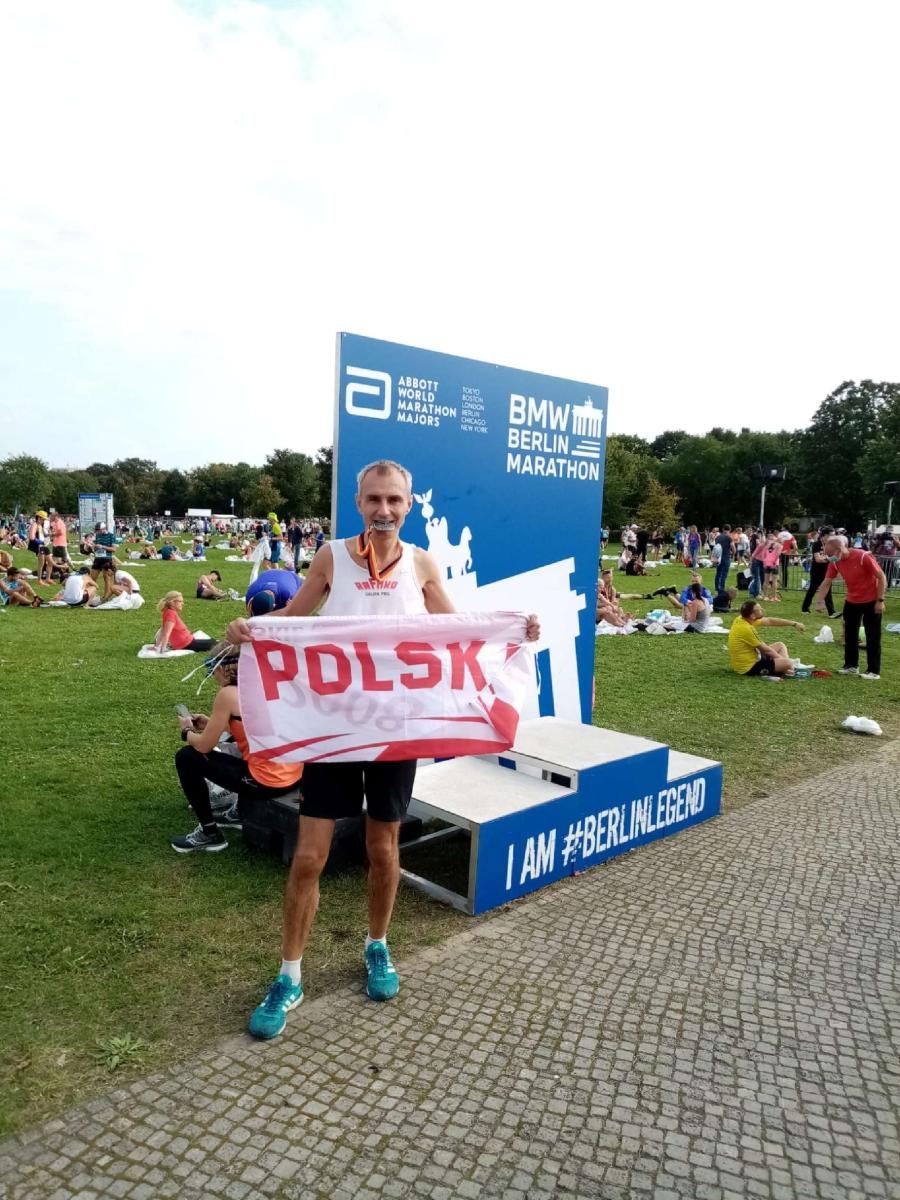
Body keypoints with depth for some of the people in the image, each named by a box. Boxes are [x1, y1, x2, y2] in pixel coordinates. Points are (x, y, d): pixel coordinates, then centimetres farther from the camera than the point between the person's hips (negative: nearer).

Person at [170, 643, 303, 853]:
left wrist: (187, 731, 17)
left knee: (186, 758, 7)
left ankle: (209, 833, 15)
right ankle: (240, 813, 45)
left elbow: (204, 746, -3)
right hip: (294, 775, 8)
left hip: (268, 782, -8)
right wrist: (210, 723, 30)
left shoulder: (228, 694, -10)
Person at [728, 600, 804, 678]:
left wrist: (794, 624, 12)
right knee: (787, 663, -20)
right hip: (749, 667, -10)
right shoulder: (747, 629, -27)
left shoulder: (740, 619, -1)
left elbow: (770, 620, 10)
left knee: (780, 645, 20)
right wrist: (783, 659, 2)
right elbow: (766, 650, -14)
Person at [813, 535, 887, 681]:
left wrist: (880, 601, -19)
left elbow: (881, 577, -18)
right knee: (850, 634, 11)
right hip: (852, 601, 6)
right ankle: (851, 665, 23)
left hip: (871, 601, -6)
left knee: (872, 636, -1)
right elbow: (826, 583, -3)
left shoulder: (864, 557, -25)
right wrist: (820, 602, -15)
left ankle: (874, 671, 4)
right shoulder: (834, 562, -8)